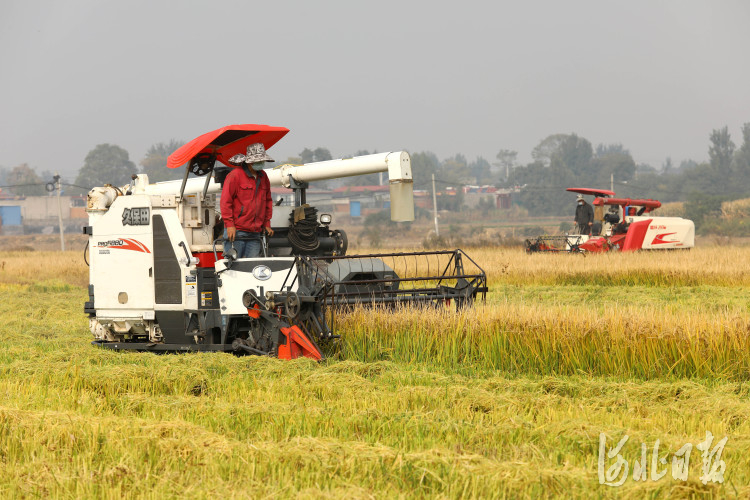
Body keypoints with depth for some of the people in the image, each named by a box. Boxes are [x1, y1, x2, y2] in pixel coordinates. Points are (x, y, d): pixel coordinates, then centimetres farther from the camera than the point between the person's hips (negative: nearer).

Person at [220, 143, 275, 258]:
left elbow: (268, 201, 25)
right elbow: (225, 201, -9)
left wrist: (267, 223, 19)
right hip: (236, 231, -6)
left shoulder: (263, 177, 15)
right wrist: (229, 224, -13)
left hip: (255, 233, 6)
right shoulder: (235, 175, -7)